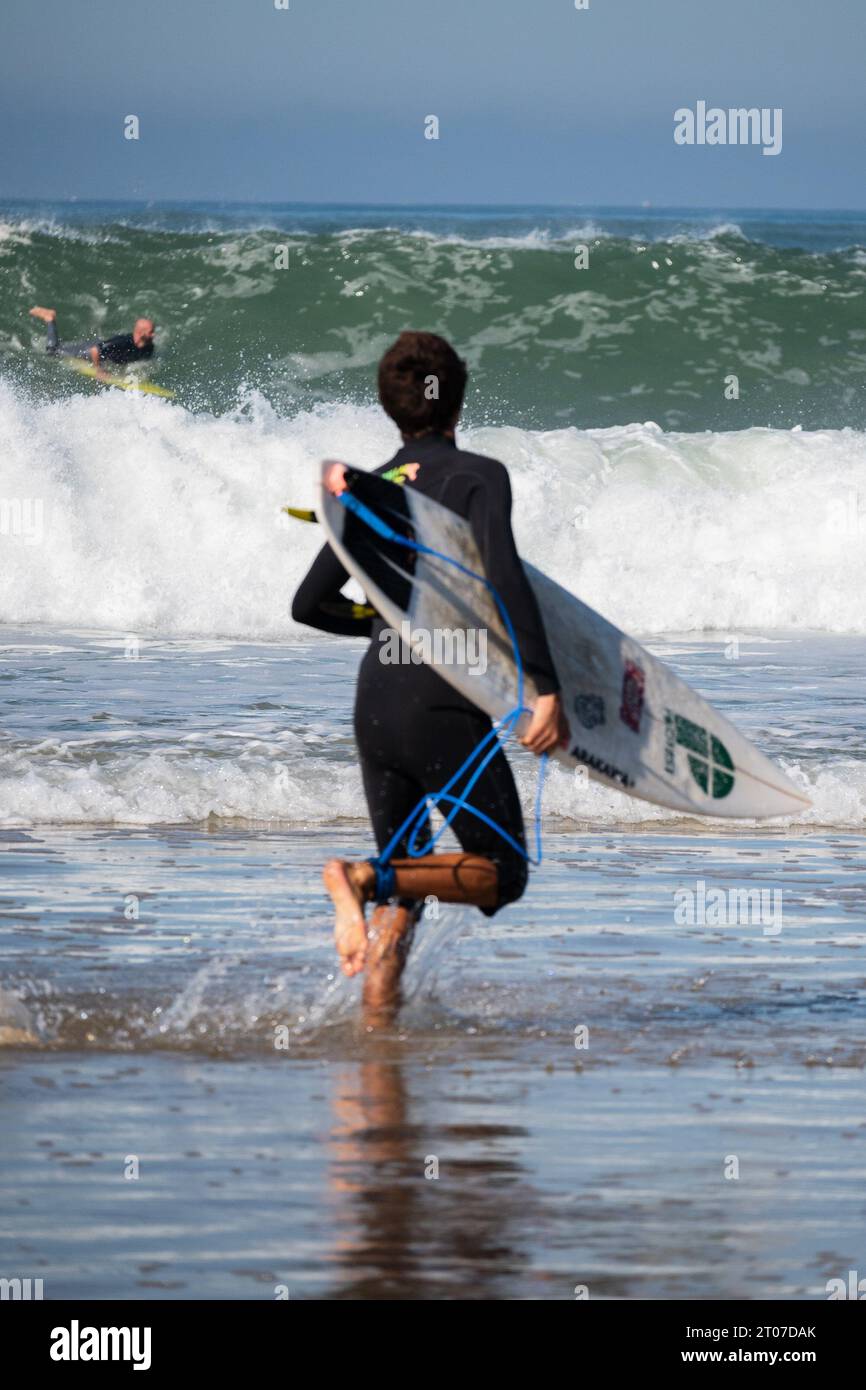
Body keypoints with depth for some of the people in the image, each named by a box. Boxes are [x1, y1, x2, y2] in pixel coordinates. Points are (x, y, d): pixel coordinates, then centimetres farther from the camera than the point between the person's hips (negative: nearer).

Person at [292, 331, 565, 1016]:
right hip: (443, 705, -6)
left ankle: (378, 1018, -4)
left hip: (373, 705, 6)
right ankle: (367, 879, -22)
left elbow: (309, 605, 18)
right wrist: (547, 690, -20)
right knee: (502, 874, 1)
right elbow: (504, 577, -20)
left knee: (404, 888, 16)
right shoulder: (478, 476, -4)